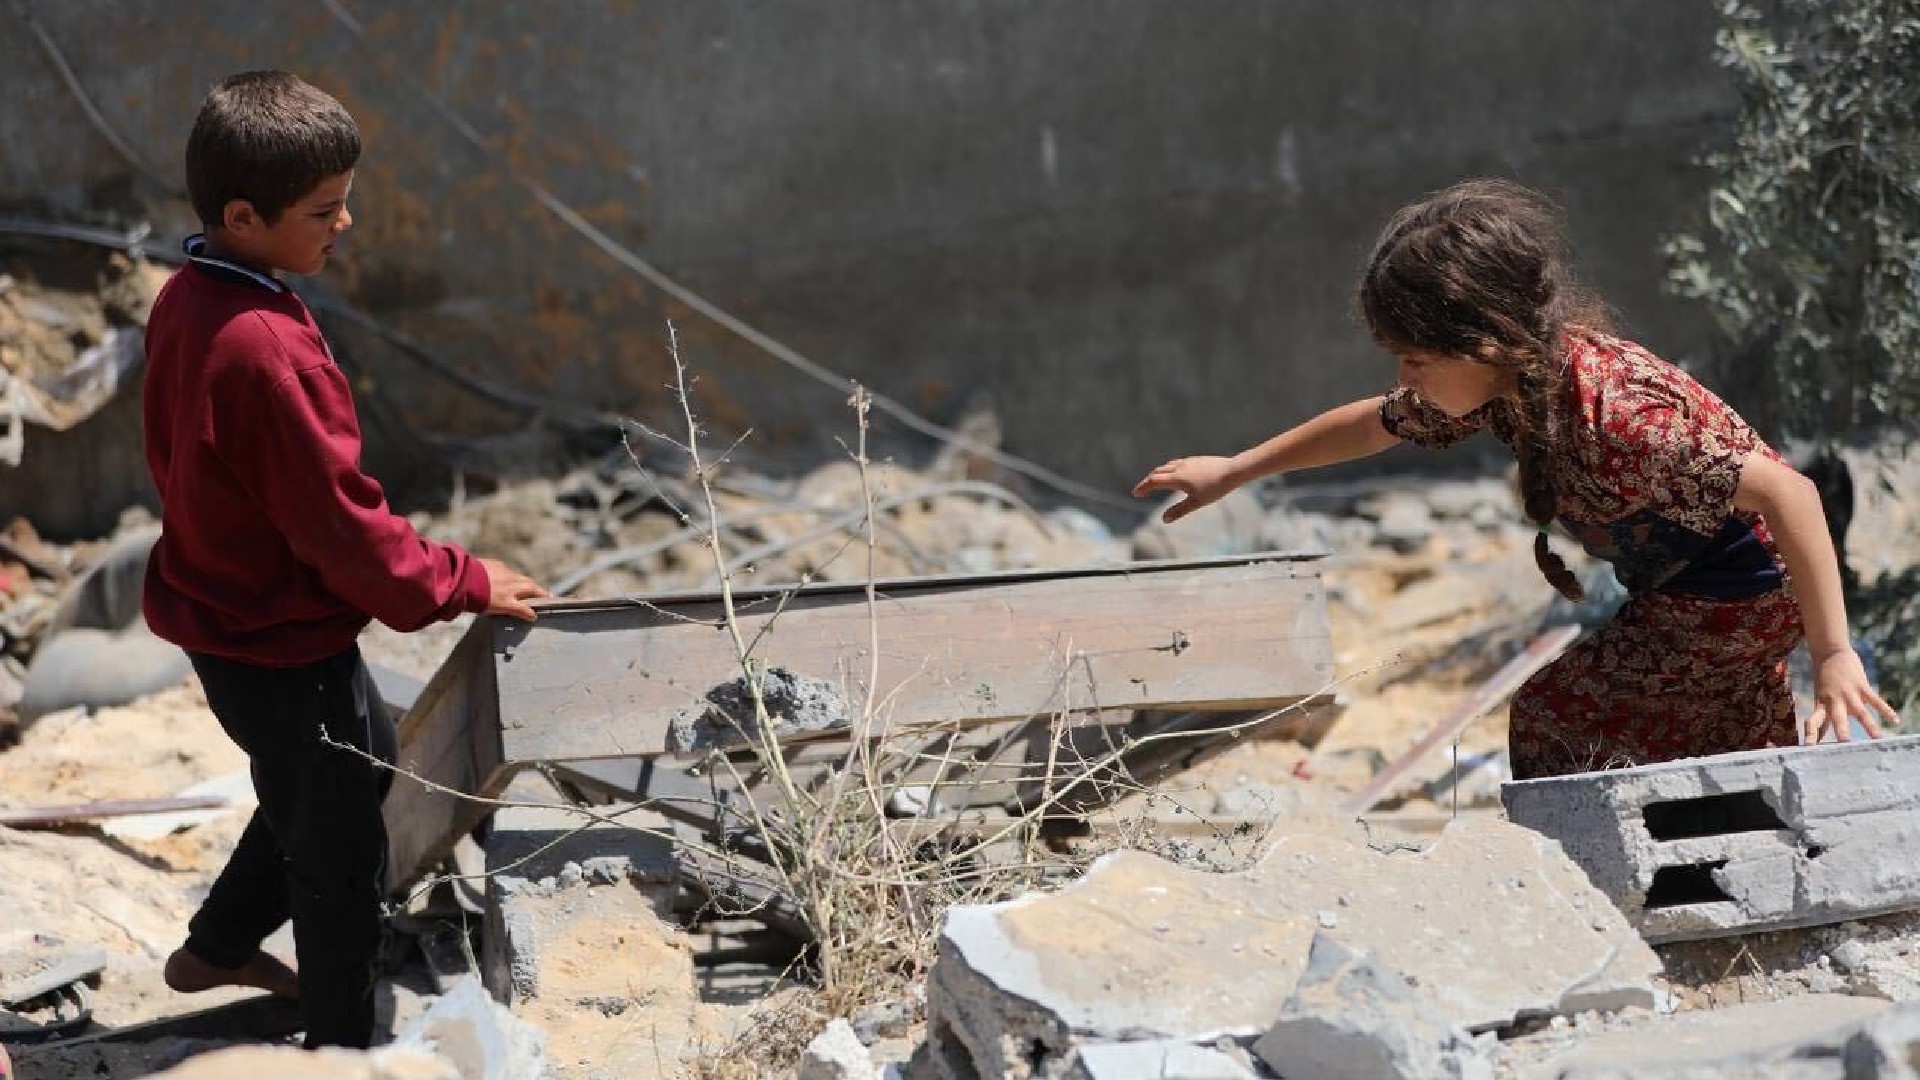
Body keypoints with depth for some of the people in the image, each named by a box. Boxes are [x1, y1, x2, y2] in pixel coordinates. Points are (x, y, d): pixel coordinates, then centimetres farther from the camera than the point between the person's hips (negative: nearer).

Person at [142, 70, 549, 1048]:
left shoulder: (186, 301, -2)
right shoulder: (268, 350, -32)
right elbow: (340, 522, -26)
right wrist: (463, 584, -13)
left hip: (225, 616, 9)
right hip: (284, 647, -9)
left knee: (365, 763, 30)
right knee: (341, 852, 10)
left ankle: (219, 946, 43)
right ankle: (341, 1041, 29)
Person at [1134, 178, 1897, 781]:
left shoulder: (1611, 414, -36)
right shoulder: (1504, 382, -9)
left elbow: (1788, 492, -38)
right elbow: (1376, 425, 10)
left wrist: (1832, 657, -38)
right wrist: (1233, 471, 17)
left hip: (1737, 592, -8)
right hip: (1681, 594, 9)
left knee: (1556, 726, -5)